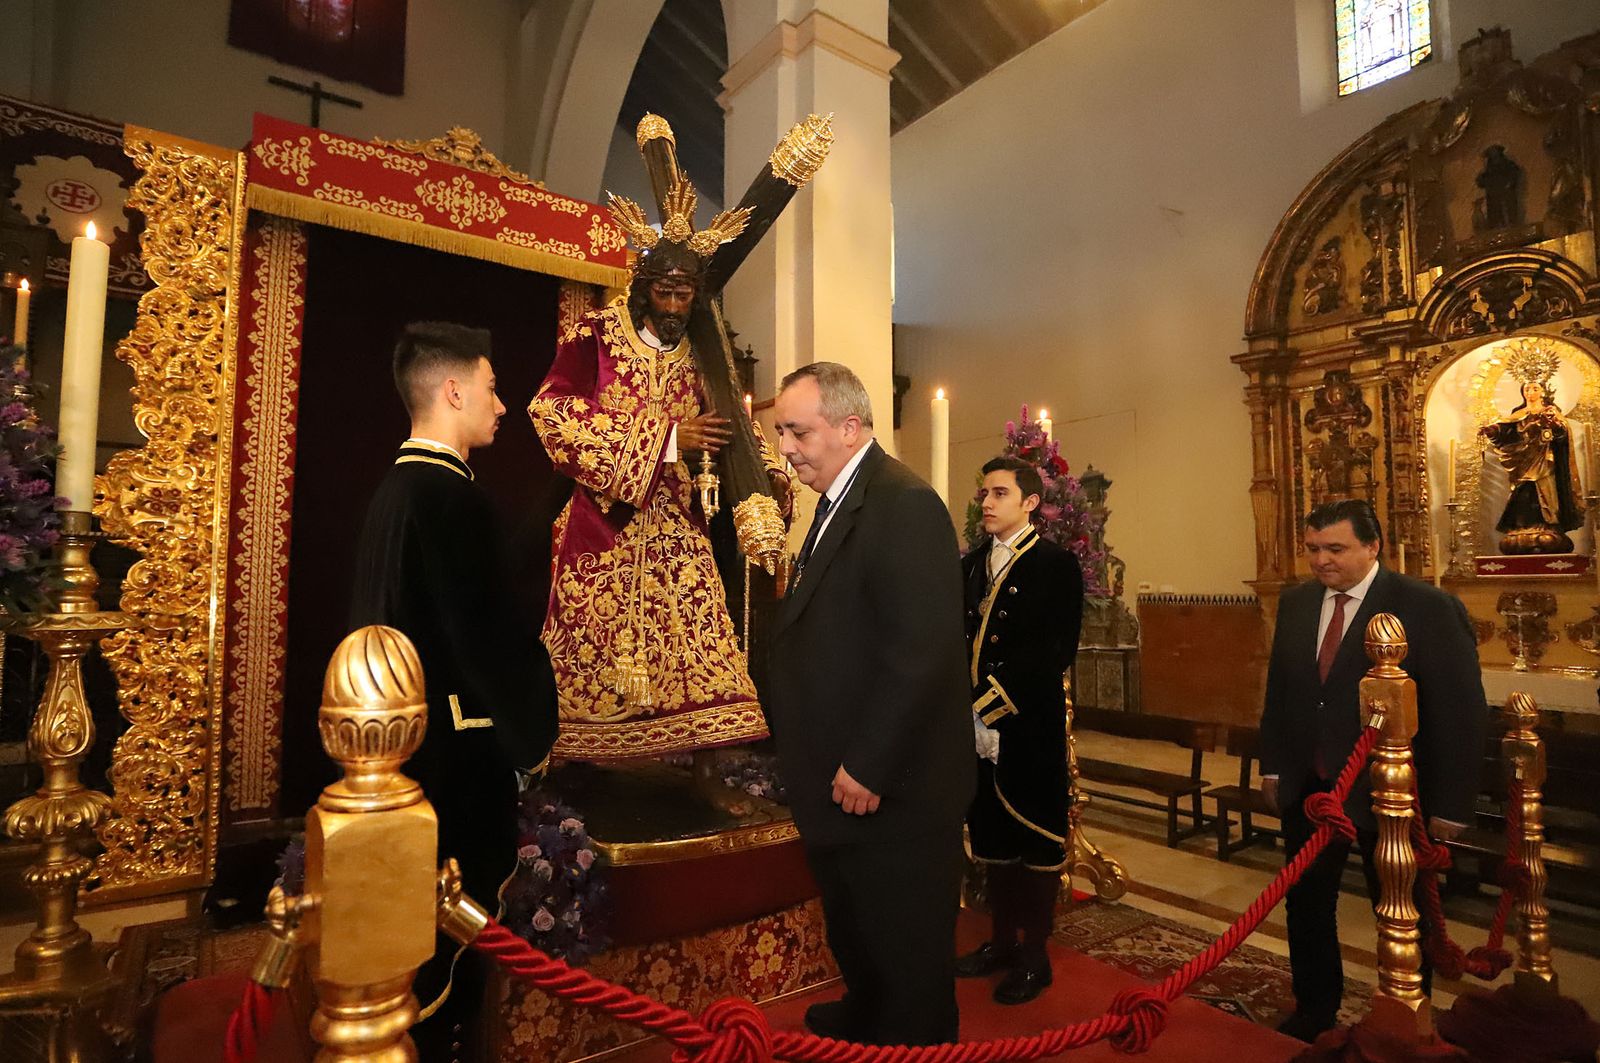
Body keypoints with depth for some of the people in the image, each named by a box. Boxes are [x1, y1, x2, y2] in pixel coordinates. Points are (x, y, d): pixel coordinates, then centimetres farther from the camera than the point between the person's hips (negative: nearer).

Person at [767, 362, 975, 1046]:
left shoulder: (905, 504, -20)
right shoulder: (838, 504, 11)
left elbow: (921, 651, -26)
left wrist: (867, 768, -21)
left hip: (892, 793, -9)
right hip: (845, 781, 9)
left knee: (906, 947, 13)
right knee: (852, 932, 28)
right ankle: (865, 1019, 51)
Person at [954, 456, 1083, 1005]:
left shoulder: (1057, 564, -6)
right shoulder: (970, 564, 12)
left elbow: (1056, 650, -15)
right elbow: (959, 639, 9)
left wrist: (996, 702, -18)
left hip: (1032, 726, -5)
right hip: (978, 725, 6)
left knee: (1037, 838, 8)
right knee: (992, 834, 17)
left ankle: (1035, 956, 24)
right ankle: (1003, 939, 34)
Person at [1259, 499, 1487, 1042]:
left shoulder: (1430, 608, -14)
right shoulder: (1295, 602, 2)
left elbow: (1462, 713, -12)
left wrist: (1449, 805, -11)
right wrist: (1273, 765, 10)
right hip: (1306, 788, 5)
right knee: (1306, 906, 17)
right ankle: (1314, 1008, 38)